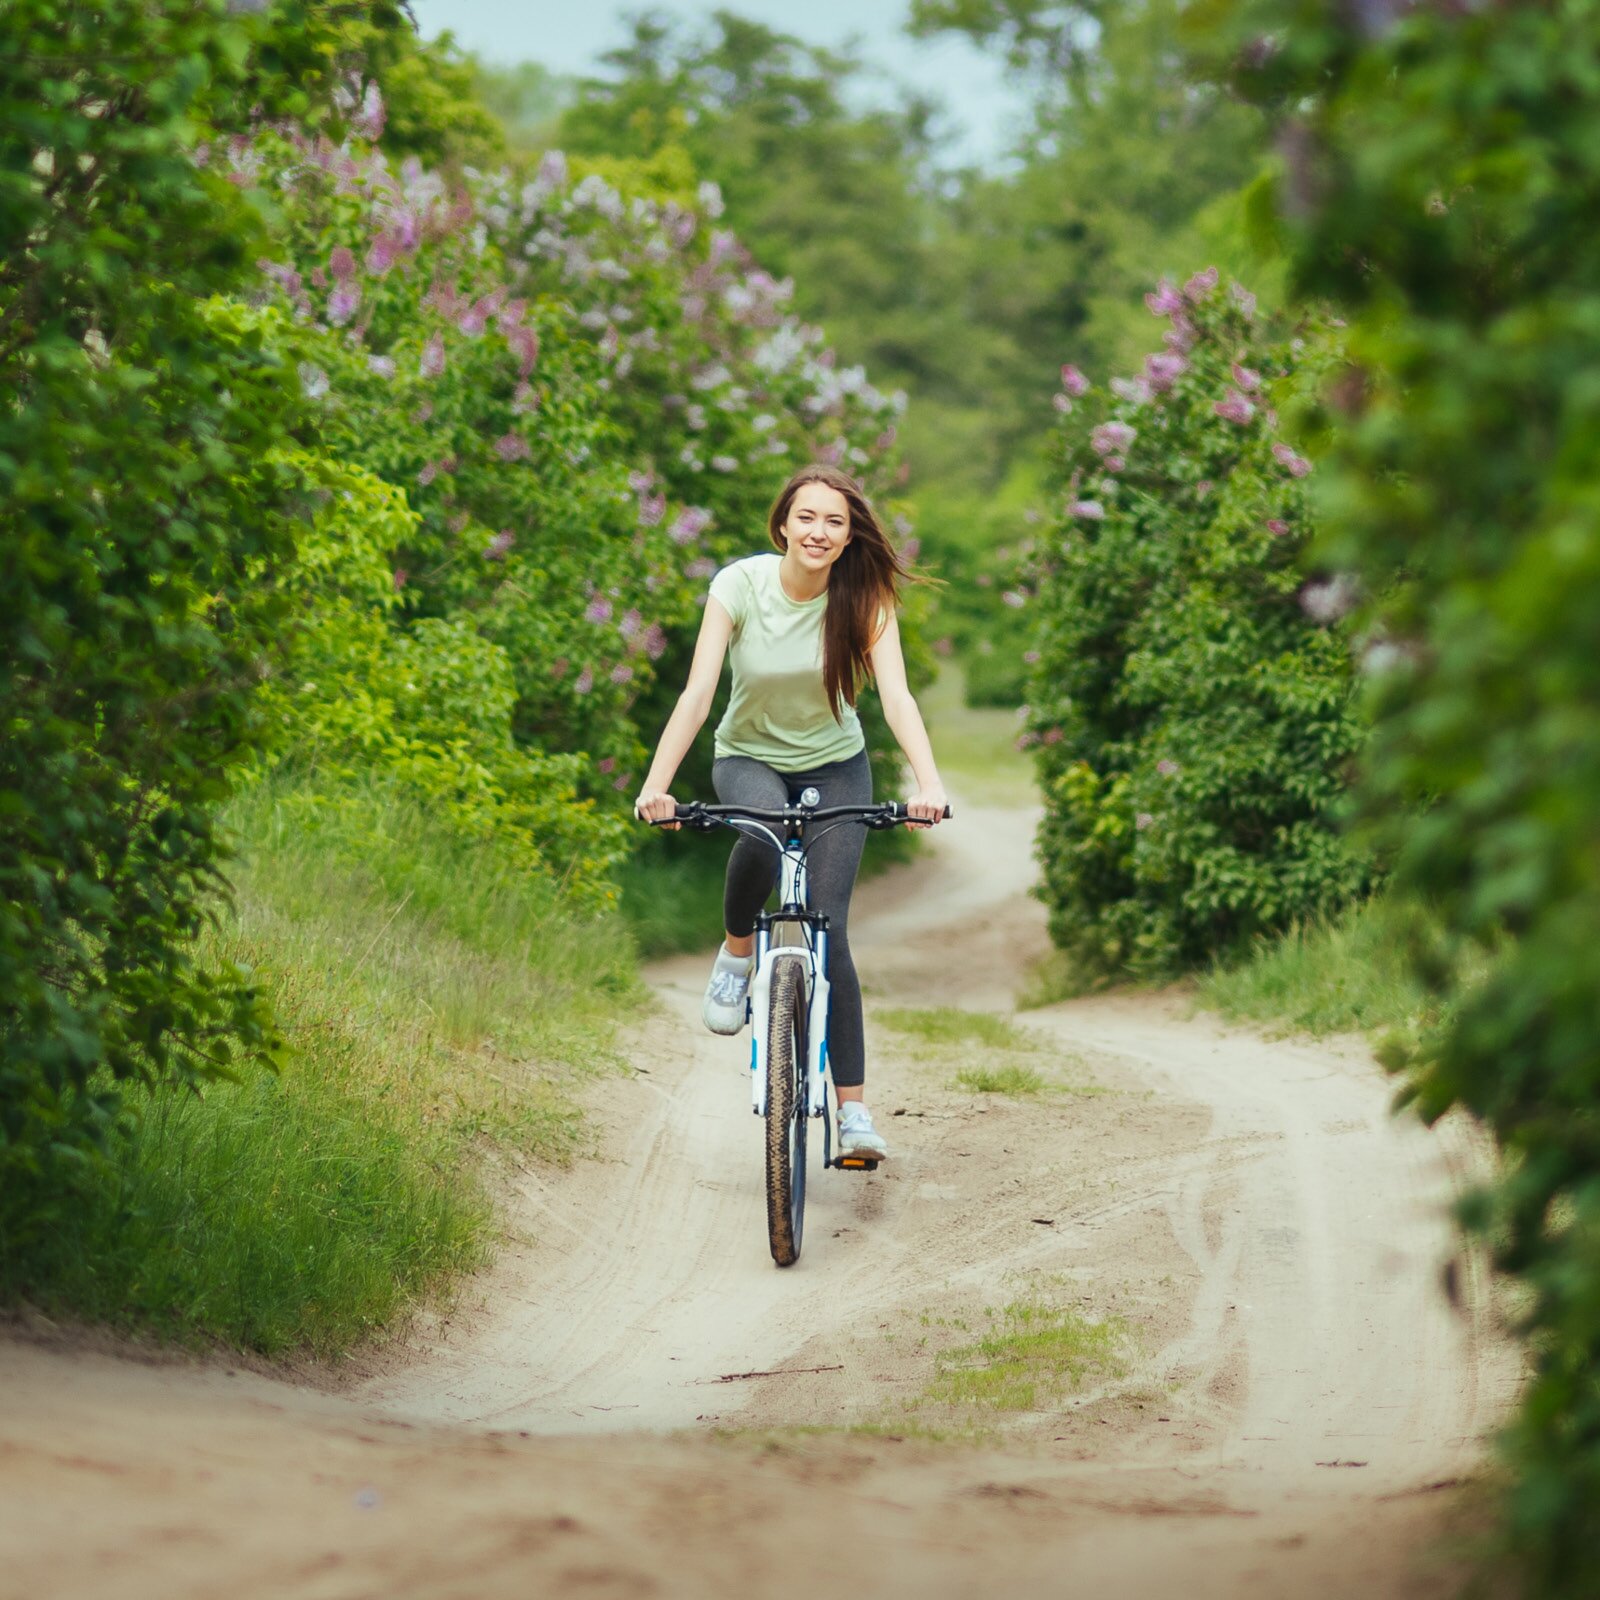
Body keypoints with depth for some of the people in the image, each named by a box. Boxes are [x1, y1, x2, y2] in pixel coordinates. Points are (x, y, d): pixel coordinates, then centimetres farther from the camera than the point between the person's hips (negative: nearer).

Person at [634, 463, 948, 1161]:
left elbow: (896, 695, -28)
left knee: (828, 926, -11)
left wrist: (927, 782, -45)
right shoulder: (740, 585, -18)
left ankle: (853, 1108, -7)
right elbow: (697, 692, -25)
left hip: (834, 767, 1)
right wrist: (656, 784, -38)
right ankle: (736, 951, -8)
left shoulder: (865, 598, -17)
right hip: (748, 758, -1)